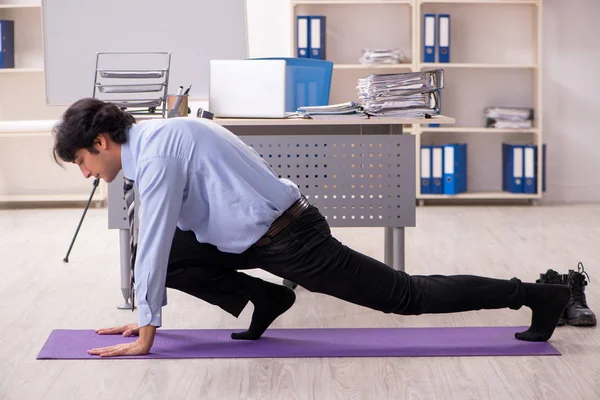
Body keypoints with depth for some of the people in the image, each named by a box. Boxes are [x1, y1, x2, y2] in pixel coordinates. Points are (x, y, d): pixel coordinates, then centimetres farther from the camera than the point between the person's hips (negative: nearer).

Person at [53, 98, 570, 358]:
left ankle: (536, 295, 6)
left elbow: (152, 244, -20)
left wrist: (145, 332, -14)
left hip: (289, 238, -9)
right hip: (263, 233, 9)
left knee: (406, 297, -2)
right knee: (173, 256, 4)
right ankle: (263, 301, 9)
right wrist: (148, 315, 20)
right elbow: (162, 245, 20)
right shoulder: (151, 142, 12)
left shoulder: (155, 152, -19)